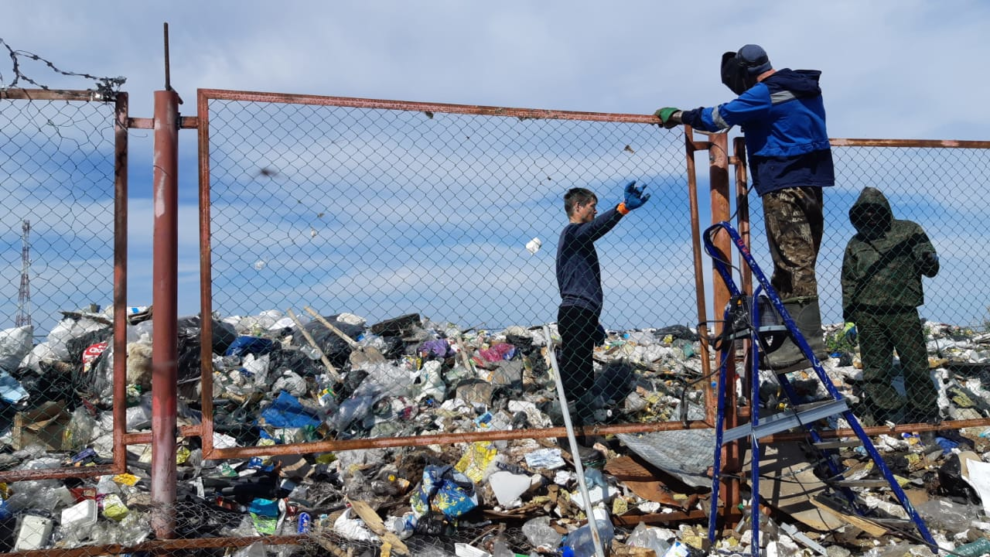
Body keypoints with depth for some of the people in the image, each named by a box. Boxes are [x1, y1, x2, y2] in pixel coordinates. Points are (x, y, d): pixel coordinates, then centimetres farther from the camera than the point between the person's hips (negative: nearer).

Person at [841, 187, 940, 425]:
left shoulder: (909, 231, 6)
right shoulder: (856, 244, 12)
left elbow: (931, 268, 7)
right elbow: (848, 281, 18)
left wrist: (929, 262, -17)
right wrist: (848, 310, 10)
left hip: (904, 311, -2)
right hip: (868, 314, 2)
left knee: (915, 363, 4)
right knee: (875, 368, 5)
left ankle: (925, 412, 20)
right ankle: (887, 409, 17)